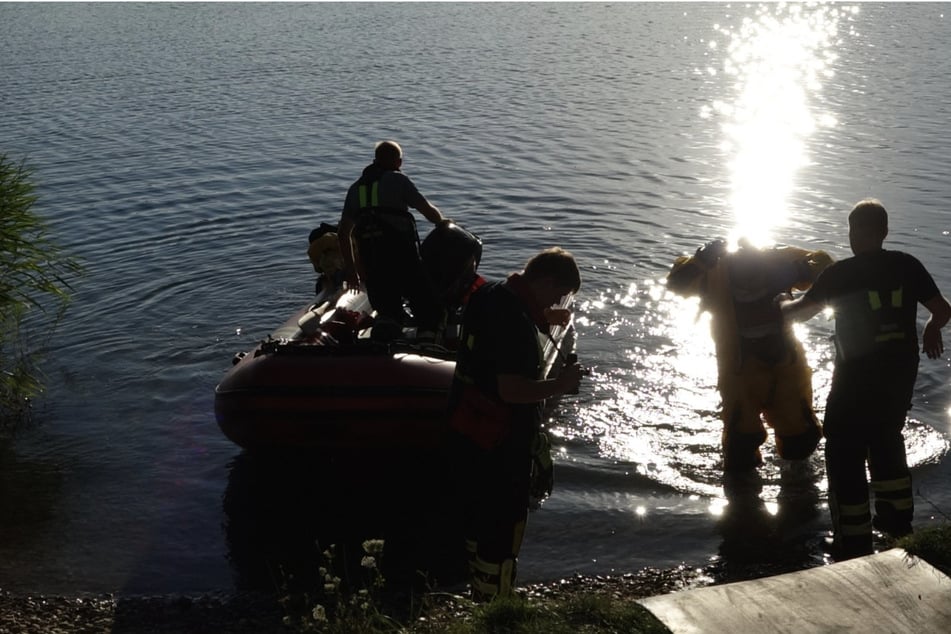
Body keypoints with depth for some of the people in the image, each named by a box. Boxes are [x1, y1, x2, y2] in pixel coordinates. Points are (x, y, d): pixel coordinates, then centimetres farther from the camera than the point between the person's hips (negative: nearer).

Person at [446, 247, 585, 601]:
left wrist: (542, 321, 11)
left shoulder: (488, 295, 3)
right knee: (503, 528, 4)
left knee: (478, 518, 23)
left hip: (465, 429, 10)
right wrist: (558, 386, -19)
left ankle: (480, 591, 39)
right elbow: (511, 389, -30)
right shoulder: (516, 321, -26)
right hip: (499, 443, -10)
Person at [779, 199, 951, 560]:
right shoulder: (907, 265, -1)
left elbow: (799, 311, 1)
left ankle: (854, 544, 7)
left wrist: (782, 303, 24)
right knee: (887, 441, 27)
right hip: (901, 374, 5)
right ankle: (897, 517, 35)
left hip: (857, 378, -5)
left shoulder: (840, 274, -10)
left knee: (845, 457, 5)